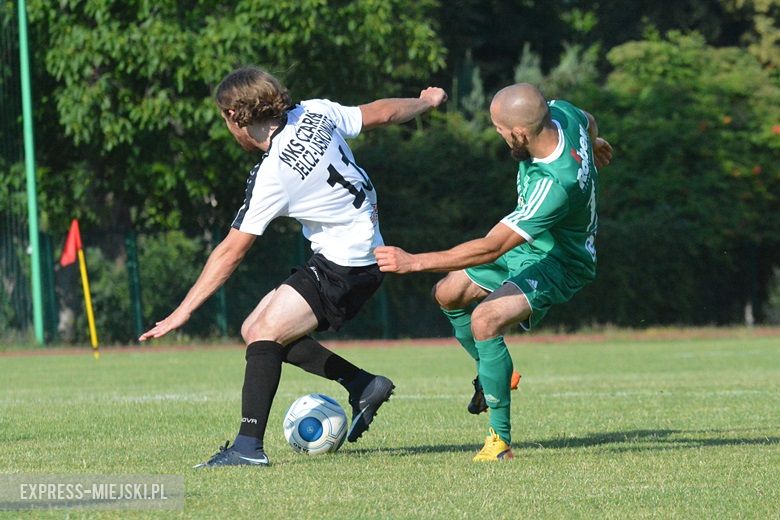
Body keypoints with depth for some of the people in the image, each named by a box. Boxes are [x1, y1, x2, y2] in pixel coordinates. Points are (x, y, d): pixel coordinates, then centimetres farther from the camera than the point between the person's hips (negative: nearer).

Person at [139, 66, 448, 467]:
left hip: (344, 266, -9)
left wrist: (183, 311, -12)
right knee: (254, 329, 10)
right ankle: (364, 385, 17)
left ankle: (249, 445, -25)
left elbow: (230, 252, -18)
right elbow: (383, 113, 13)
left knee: (264, 333, -17)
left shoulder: (272, 176, -21)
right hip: (364, 253, 9)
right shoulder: (317, 113, -2)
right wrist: (426, 102, 35)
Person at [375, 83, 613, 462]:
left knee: (485, 320, -30)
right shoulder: (559, 113, -18)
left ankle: (500, 439, -19)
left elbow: (491, 248, -37)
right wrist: (593, 143, 36)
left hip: (557, 264, -10)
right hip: (525, 245, 10)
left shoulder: (554, 186, -40)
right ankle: (490, 375, 40)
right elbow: (588, 121, 10)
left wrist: (414, 262, -32)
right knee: (448, 294, 15)